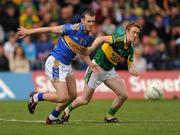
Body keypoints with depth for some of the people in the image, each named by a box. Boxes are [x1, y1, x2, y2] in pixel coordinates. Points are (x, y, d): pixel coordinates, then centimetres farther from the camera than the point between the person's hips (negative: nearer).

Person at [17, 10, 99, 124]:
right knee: (62, 97, -13)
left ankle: (53, 117, 30)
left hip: (66, 65, 8)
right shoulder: (73, 29, -19)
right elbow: (50, 29, -11)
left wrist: (90, 64, 3)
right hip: (55, 63, -8)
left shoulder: (89, 38, 3)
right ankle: (36, 97, 10)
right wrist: (28, 32, -7)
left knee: (73, 95, 12)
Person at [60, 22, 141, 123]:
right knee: (85, 100, 1)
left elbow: (130, 65, 2)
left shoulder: (130, 49, -1)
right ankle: (68, 110, 29)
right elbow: (102, 39, -38)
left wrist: (132, 71, -22)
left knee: (123, 95, -5)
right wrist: (91, 49, -53)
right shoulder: (119, 39, -24)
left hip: (109, 70, 7)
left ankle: (109, 116, 15)